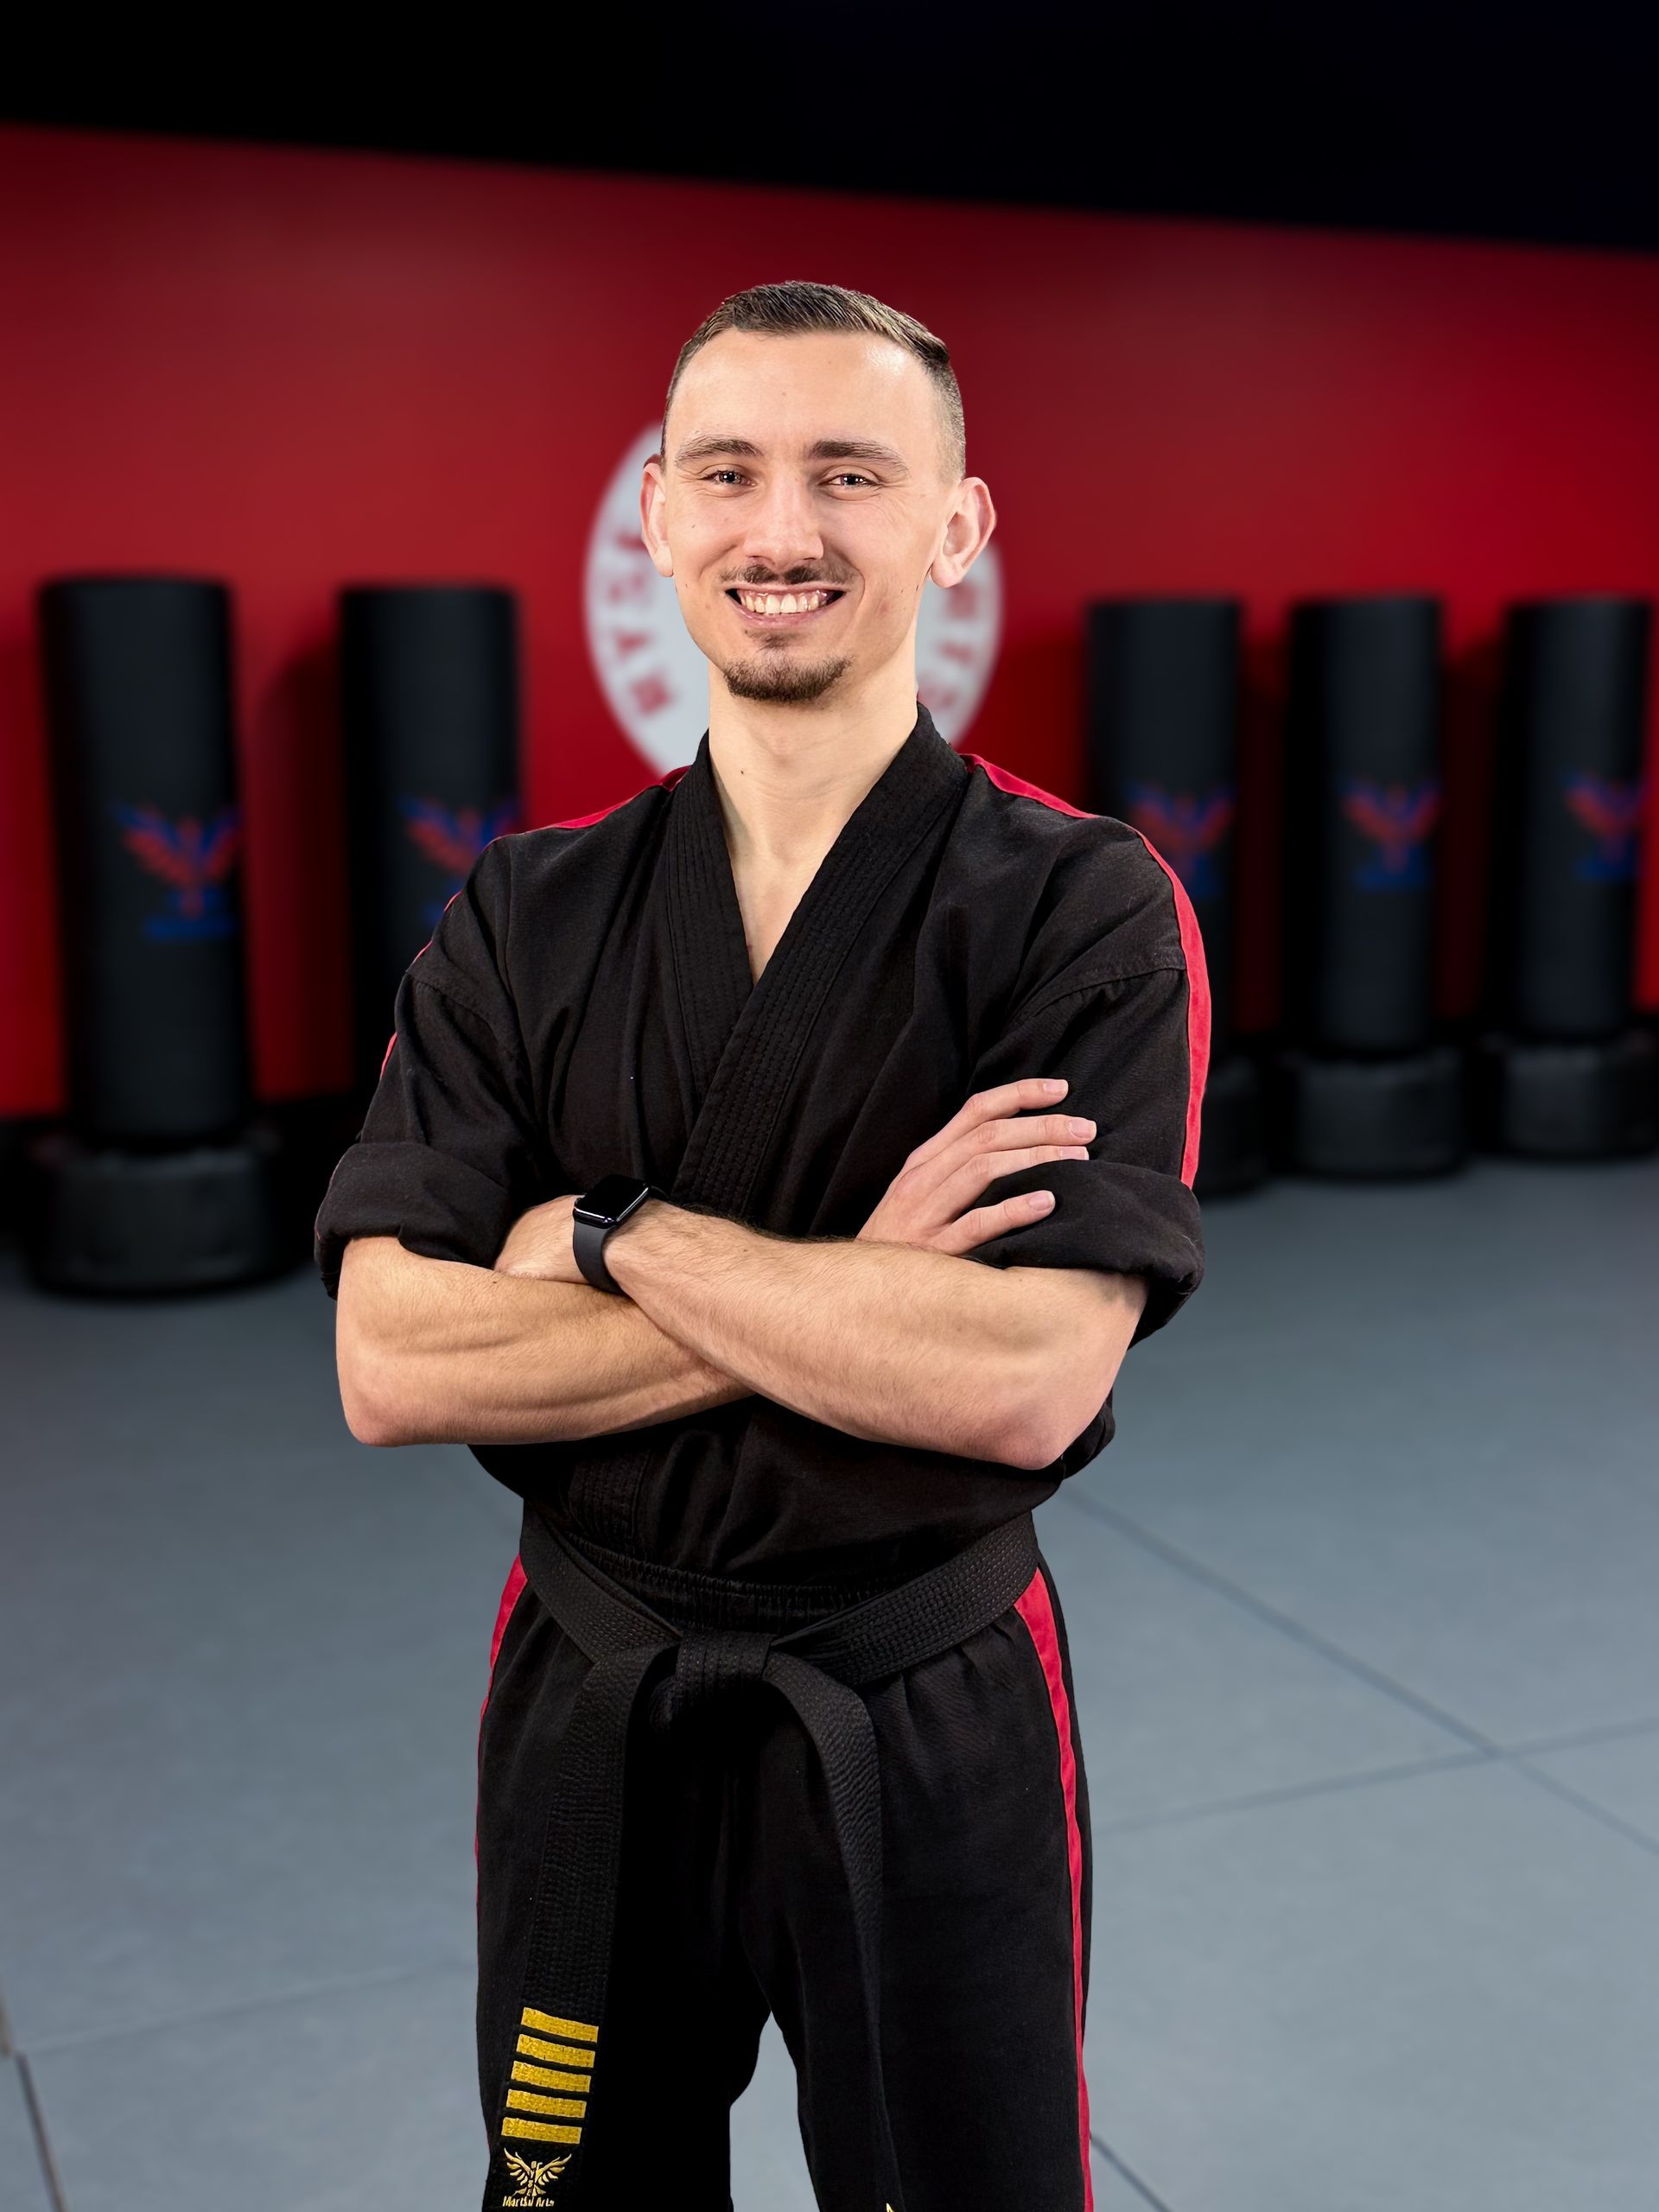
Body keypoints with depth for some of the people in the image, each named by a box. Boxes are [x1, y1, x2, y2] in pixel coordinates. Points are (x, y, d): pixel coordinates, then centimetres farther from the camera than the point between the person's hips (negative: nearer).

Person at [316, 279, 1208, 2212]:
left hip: (927, 1723, -3)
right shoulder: (529, 915, -3)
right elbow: (389, 1366, -12)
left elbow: (1023, 1383, -24)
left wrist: (614, 1235, -19)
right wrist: (853, 1295, -20)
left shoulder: (1085, 910, -13)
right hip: (585, 1704, 3)